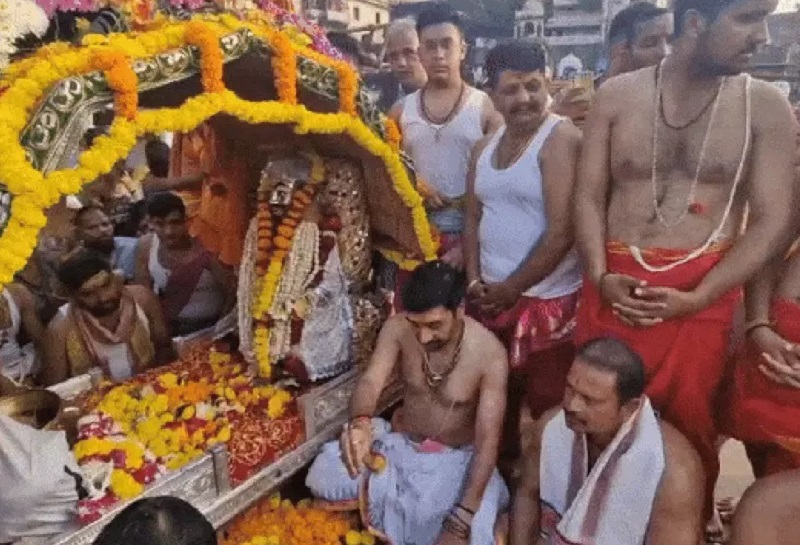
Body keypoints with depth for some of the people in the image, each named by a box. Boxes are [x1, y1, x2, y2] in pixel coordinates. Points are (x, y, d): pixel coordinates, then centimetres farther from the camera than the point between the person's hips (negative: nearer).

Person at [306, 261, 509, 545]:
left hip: (457, 458, -2)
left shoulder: (489, 353, -25)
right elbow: (371, 380, -30)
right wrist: (359, 423, -55)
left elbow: (487, 439, -25)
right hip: (401, 445, 2)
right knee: (321, 478, -18)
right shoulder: (397, 328, -17)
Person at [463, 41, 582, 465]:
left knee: (550, 410, 2)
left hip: (548, 300, -6)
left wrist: (511, 288, -11)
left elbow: (562, 230, -18)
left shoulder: (561, 139, -11)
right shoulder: (485, 147, 11)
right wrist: (474, 281, 0)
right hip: (490, 299, 7)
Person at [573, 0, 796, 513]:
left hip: (704, 293, -1)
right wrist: (600, 277, -11)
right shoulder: (617, 95, 2)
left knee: (686, 424, 9)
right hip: (615, 286, 1)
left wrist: (696, 298, -13)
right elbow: (589, 197, 3)